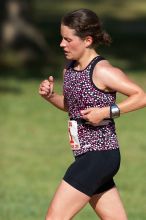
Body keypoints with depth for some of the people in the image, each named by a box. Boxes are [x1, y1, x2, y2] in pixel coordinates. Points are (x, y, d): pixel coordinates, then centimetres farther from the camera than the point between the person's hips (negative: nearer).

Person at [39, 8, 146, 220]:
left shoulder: (102, 71, -15)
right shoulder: (70, 68, 10)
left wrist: (106, 112, -21)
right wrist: (50, 96, 5)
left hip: (101, 154, -9)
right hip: (87, 155, 9)